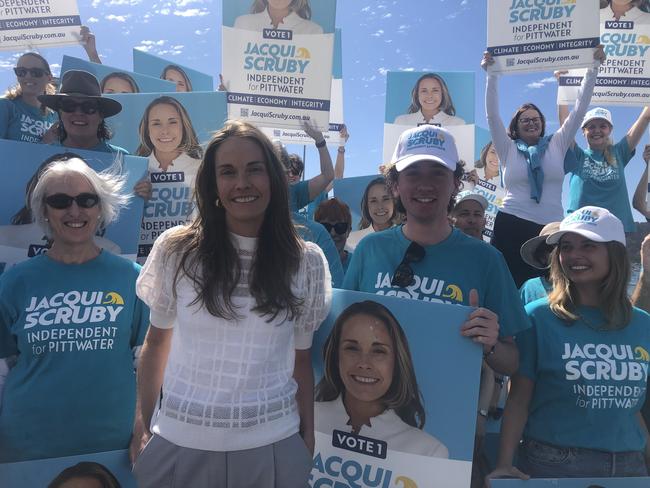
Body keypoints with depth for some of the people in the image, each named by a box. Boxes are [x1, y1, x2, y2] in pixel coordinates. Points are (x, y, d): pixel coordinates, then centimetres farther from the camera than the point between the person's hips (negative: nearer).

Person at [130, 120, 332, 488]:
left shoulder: (306, 262, -3)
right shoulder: (175, 250, -5)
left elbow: (301, 359, 3)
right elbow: (157, 342, 6)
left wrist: (308, 441, 4)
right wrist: (143, 424, 5)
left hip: (272, 443, 0)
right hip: (179, 440, 1)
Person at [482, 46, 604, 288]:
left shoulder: (556, 145, 12)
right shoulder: (508, 149, 7)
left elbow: (580, 110, 9)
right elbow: (492, 115, 0)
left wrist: (593, 68, 6)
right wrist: (491, 75, -6)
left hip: (551, 227, 2)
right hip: (512, 225, -2)